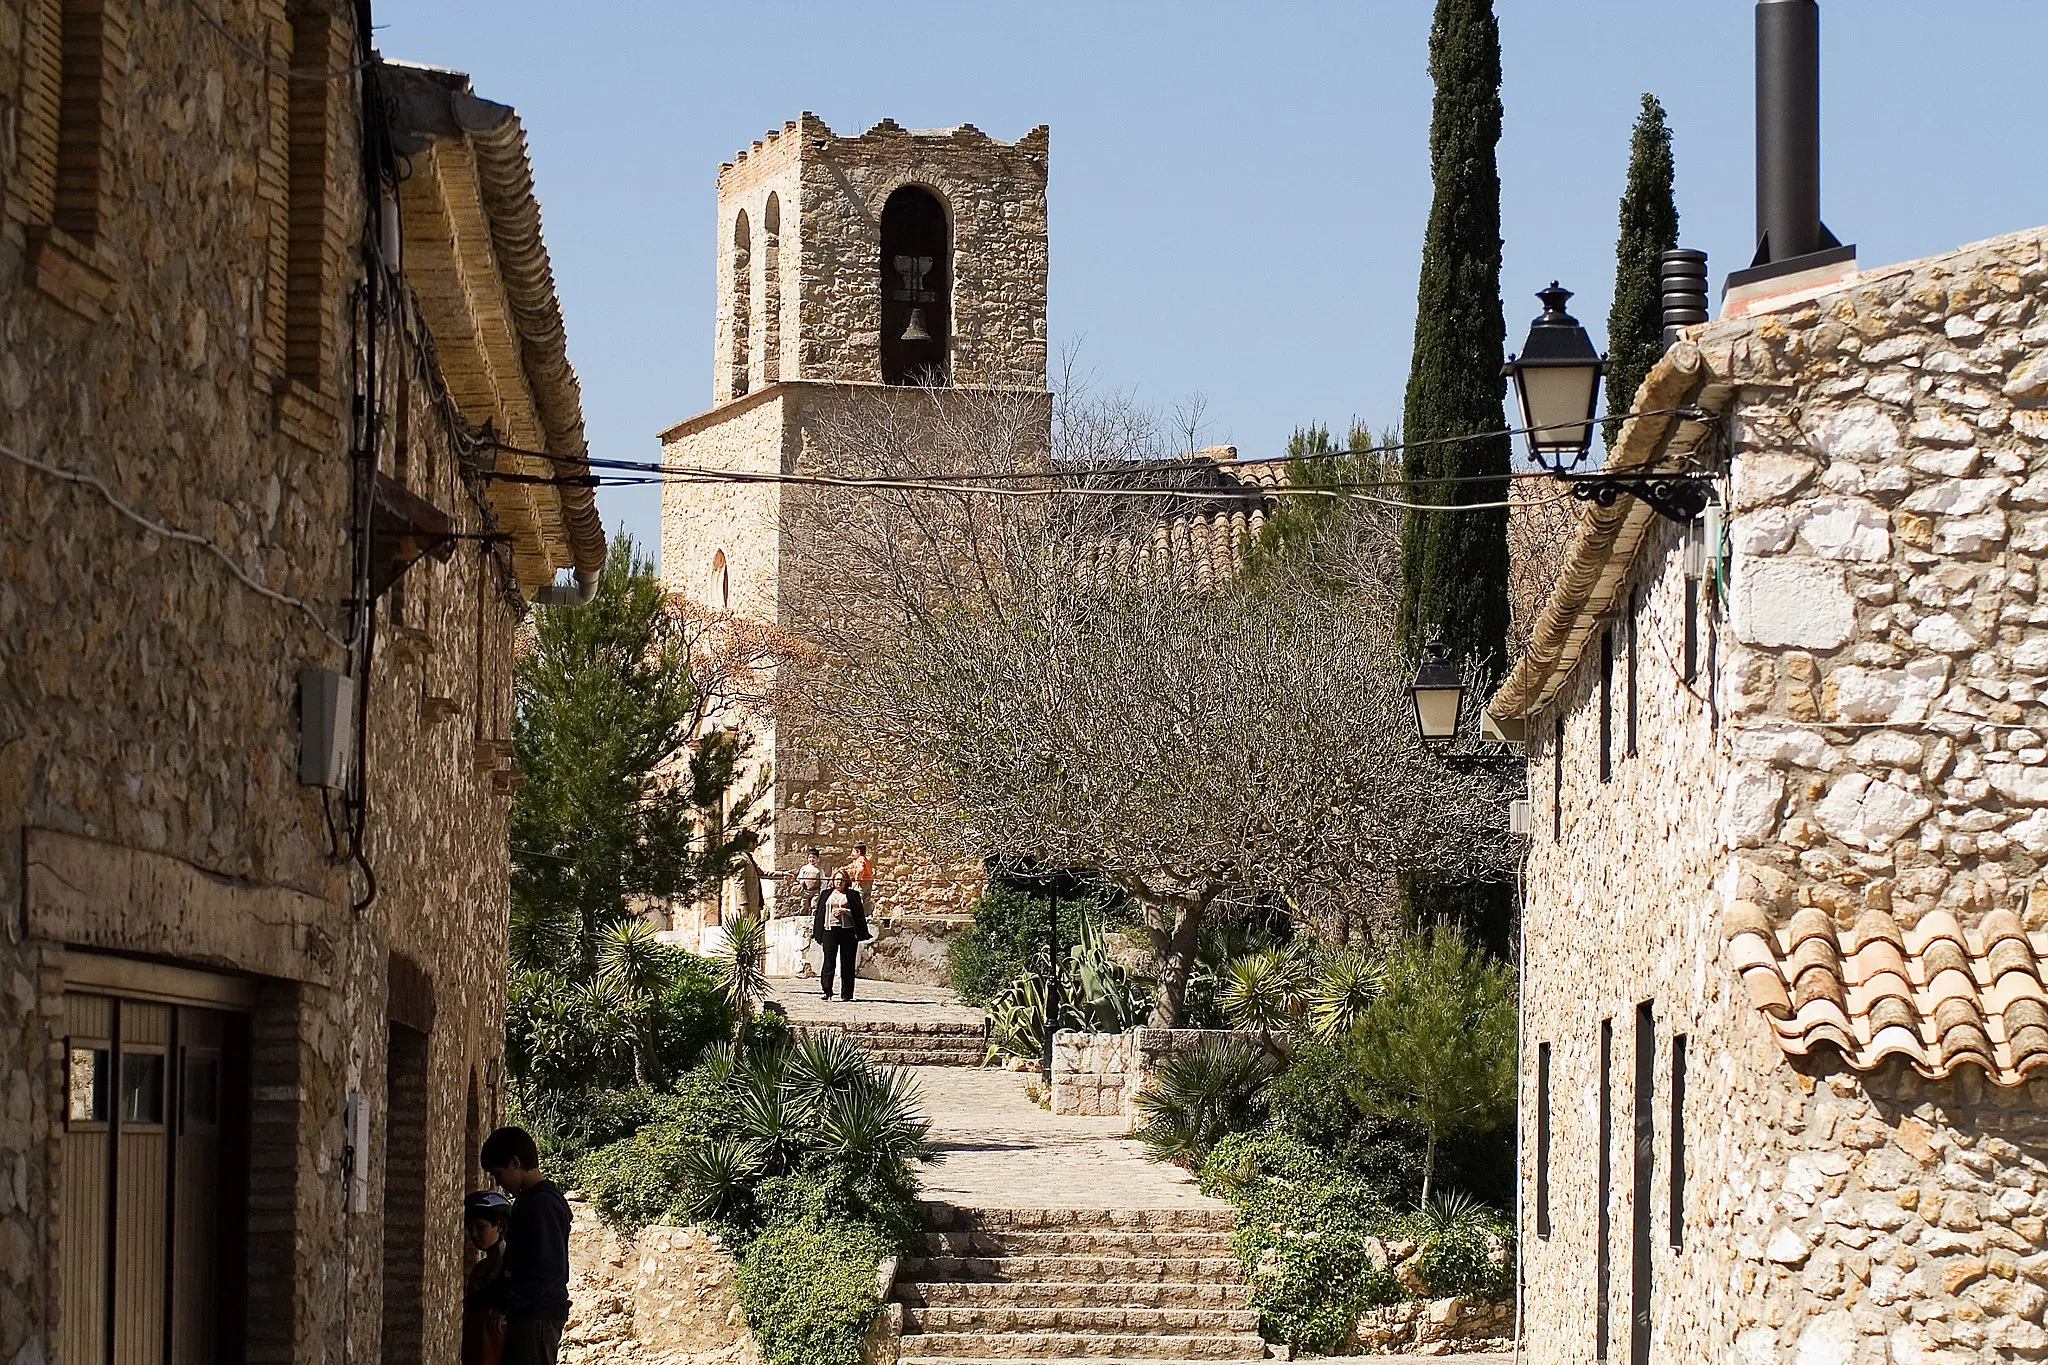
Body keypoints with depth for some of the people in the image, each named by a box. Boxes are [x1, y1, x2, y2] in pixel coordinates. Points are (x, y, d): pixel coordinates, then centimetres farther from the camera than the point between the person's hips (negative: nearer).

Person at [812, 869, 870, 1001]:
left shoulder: (852, 895, 10)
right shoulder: (825, 894, 16)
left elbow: (859, 912, 3)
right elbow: (819, 913, 15)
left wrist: (844, 910, -11)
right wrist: (815, 930, 9)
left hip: (848, 930, -1)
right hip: (830, 930, 1)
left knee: (847, 963, 0)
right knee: (829, 960, -9)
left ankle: (847, 994, 4)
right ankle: (827, 990, -9)